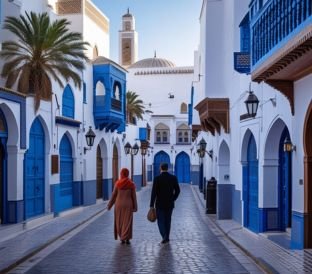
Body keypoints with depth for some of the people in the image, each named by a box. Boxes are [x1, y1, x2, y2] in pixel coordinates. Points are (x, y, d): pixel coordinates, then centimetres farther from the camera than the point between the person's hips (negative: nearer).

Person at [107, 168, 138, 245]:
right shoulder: (131, 184, -6)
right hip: (128, 205, -1)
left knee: (120, 222, 12)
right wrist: (135, 207, 2)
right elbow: (134, 196, -5)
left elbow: (114, 195, -3)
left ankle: (122, 238, 15)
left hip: (119, 205, 1)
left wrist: (110, 205, 7)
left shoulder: (117, 183, -6)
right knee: (127, 222, 4)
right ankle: (127, 238, -3)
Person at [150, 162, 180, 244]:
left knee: (160, 221, 5)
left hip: (160, 204, -3)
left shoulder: (157, 178, -11)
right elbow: (177, 190, 1)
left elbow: (154, 192, -12)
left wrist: (152, 205, -8)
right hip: (170, 204, 3)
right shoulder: (173, 178, -2)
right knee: (168, 221, 16)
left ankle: (164, 237, -12)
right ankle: (167, 237, 22)